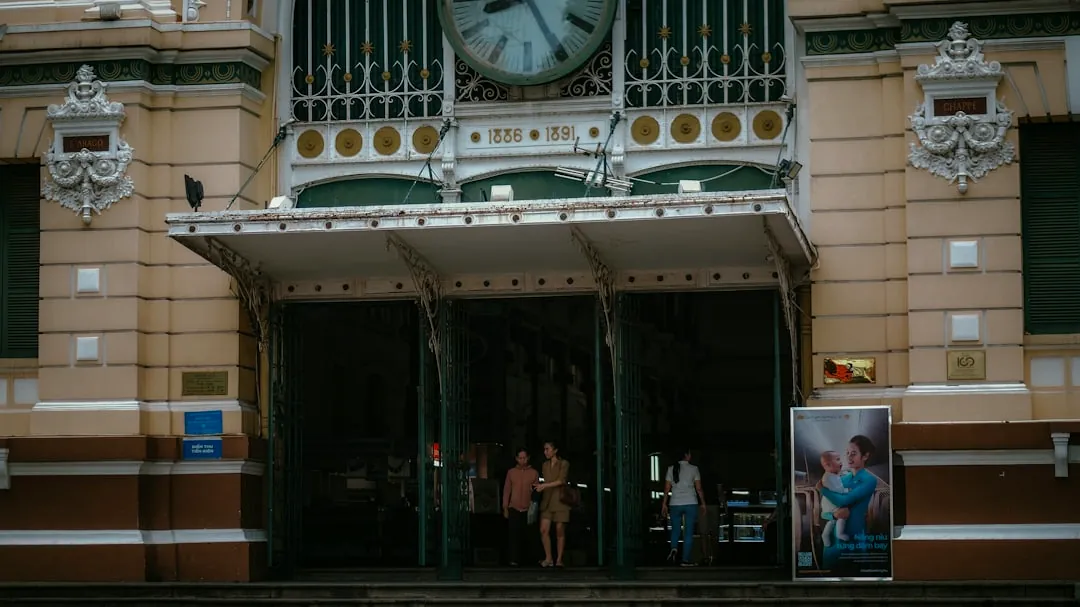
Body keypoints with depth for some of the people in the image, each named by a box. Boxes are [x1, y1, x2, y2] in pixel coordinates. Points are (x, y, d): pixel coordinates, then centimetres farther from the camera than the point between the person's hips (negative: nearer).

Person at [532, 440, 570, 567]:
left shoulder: (564, 464, -2)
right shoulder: (545, 465, 16)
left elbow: (561, 481, -13)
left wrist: (544, 485, -16)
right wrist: (539, 485, 0)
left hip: (560, 500, -5)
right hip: (547, 501, 5)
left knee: (560, 531, -3)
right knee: (544, 530, -7)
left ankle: (559, 559, 4)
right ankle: (548, 558, 1)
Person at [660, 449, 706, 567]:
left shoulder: (671, 469, 2)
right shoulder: (693, 469, -3)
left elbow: (667, 488, 1)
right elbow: (699, 488, -1)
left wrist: (664, 504, 8)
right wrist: (703, 503, 9)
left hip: (675, 504, 2)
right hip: (691, 503, -2)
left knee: (675, 529, 16)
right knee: (689, 532, 3)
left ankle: (674, 548, -12)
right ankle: (686, 559, 1)